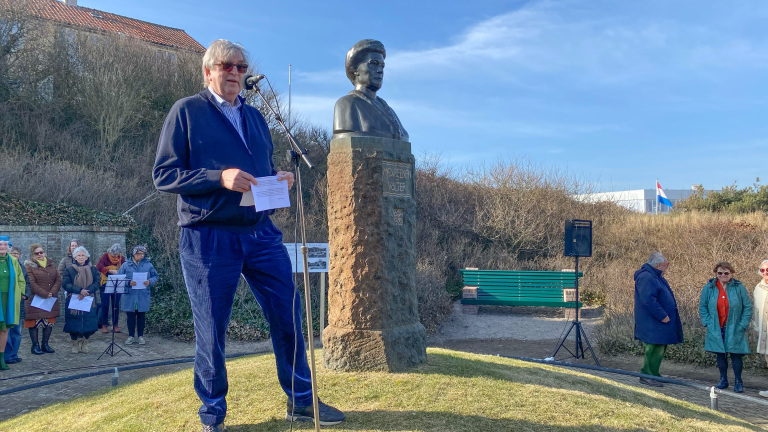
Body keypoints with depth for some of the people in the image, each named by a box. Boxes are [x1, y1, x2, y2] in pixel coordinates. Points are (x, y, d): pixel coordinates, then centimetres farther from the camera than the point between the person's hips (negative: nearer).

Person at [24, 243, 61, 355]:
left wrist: (52, 292, -10)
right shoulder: (29, 266, -3)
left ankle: (45, 344, 17)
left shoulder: (51, 264, 13)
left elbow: (59, 279, 5)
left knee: (50, 322, 7)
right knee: (34, 323, -1)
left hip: (51, 299, 5)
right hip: (35, 299, -5)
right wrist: (45, 294, -17)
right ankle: (35, 345, 8)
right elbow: (31, 283, -12)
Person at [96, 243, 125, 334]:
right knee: (105, 305, 0)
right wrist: (111, 271, -22)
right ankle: (104, 325, 8)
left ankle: (115, 325, 12)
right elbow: (98, 267, -19)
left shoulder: (122, 258, 3)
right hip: (106, 283, -3)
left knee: (116, 305, 5)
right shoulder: (106, 256, -7)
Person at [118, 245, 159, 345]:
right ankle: (131, 336, 17)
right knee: (130, 315, 5)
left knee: (141, 315, 7)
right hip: (130, 295, -1)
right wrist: (128, 283, -16)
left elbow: (155, 276, 9)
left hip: (143, 295, 1)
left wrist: (150, 282, -12)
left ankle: (141, 336, 17)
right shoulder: (126, 265, 2)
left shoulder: (148, 265, 6)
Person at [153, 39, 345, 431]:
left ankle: (301, 401, 23)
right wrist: (219, 178, -20)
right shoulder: (186, 111, 0)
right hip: (208, 237, -5)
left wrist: (279, 178, 0)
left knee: (288, 317, 6)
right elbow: (163, 175, -7)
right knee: (211, 330, 4)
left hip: (261, 233, 5)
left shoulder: (254, 116, 18)